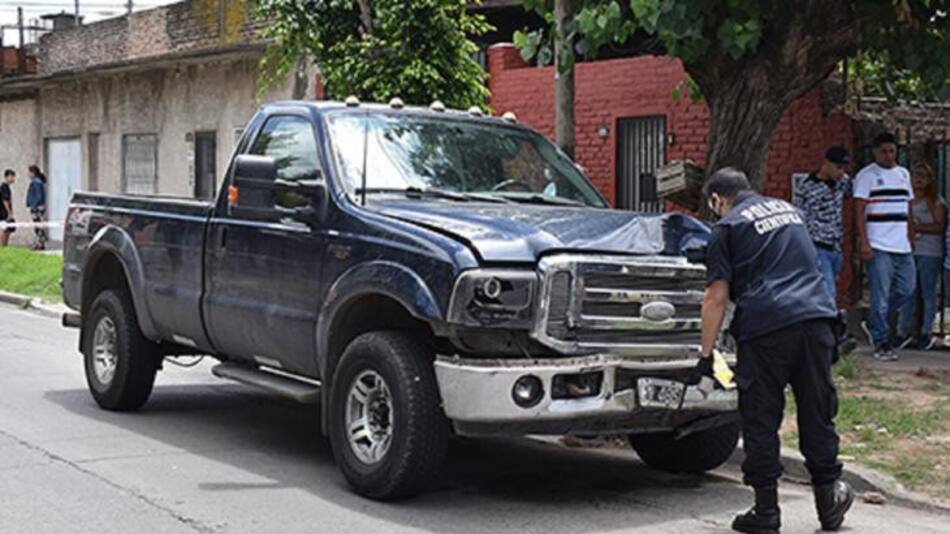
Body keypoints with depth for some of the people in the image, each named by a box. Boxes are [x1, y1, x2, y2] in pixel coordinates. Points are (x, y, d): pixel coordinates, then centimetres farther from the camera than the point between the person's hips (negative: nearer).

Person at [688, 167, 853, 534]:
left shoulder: (728, 227, 4)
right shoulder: (789, 210, 23)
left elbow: (716, 299, 1)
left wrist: (705, 357, 5)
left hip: (766, 327, -5)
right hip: (817, 318, 5)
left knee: (761, 420, 4)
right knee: (817, 414, 13)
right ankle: (829, 501, 20)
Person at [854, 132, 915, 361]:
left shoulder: (903, 174, 17)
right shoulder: (866, 175, -2)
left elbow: (909, 208, 22)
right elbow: (859, 211, -7)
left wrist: (911, 238, 15)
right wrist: (864, 242, -15)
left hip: (902, 247, 6)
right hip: (878, 247, -6)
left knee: (906, 289, 5)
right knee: (881, 296, -5)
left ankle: (873, 325, 22)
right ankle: (881, 342, 3)